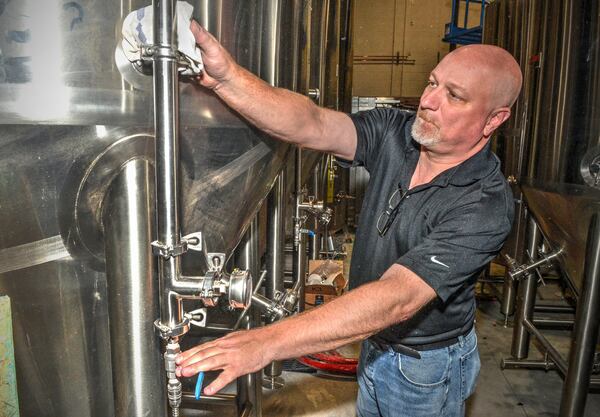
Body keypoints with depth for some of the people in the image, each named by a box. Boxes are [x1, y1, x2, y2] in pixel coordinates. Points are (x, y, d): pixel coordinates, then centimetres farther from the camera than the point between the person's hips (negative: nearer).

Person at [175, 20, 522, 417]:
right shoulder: (395, 133, -13)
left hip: (426, 366, -5)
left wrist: (269, 341, -47)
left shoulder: (486, 205, -31)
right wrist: (226, 75, -43)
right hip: (374, 343, 5)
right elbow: (313, 125, -27)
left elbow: (398, 298, -40)